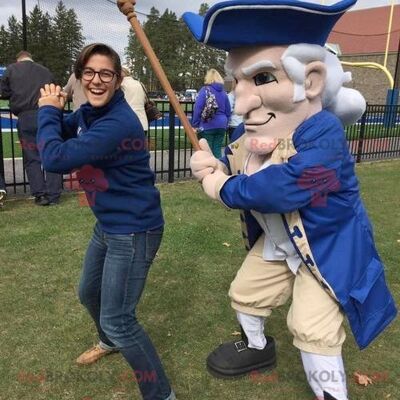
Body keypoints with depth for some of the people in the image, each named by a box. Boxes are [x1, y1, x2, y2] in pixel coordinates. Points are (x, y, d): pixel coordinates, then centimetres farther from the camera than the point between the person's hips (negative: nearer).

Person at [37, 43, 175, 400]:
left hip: (134, 230, -10)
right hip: (108, 225, 10)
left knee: (117, 320, -4)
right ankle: (111, 342, 57)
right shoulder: (88, 112, 2)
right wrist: (54, 112, -7)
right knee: (89, 293, 27)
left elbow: (55, 159, -30)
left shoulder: (118, 123, -27)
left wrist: (48, 111, -14)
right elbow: (61, 134, 13)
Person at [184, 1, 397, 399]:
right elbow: (232, 165, 6)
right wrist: (211, 165, -19)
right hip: (276, 242, 8)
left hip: (326, 246, -8)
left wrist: (221, 187, -30)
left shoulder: (322, 136, -35)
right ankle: (257, 347, 52)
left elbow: (276, 190, -45)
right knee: (245, 293, 21)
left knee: (312, 328, -7)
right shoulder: (252, 131, -9)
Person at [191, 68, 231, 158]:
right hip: (221, 126, 4)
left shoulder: (205, 90, -6)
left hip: (207, 126, -4)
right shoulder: (223, 92, 9)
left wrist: (195, 125, -4)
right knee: (217, 151, 9)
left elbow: (197, 109, -11)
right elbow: (228, 111, 11)